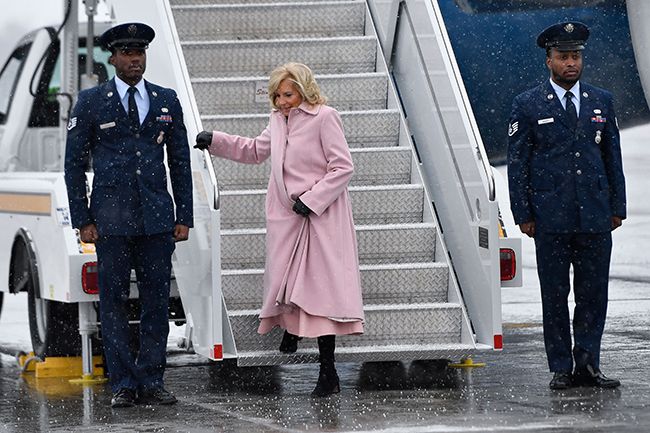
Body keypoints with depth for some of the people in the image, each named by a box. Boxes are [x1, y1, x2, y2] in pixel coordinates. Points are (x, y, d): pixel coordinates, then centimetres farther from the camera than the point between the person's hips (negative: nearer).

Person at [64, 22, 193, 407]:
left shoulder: (167, 101, 10)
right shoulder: (91, 102, 3)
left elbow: (180, 161, 13)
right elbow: (75, 163, 4)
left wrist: (184, 217, 7)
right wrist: (83, 220, -3)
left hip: (157, 217, 2)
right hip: (111, 216, -2)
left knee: (157, 299, 2)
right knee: (114, 300, -1)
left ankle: (151, 382, 7)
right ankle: (123, 384, 4)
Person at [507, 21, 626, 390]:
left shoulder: (602, 101, 11)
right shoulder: (528, 106, 2)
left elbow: (613, 157, 14)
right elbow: (518, 164, 2)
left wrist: (617, 207, 8)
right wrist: (523, 214, -3)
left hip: (596, 217, 2)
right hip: (551, 218, -2)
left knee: (594, 293, 1)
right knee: (555, 295, 2)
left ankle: (587, 365, 6)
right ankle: (561, 369, 7)